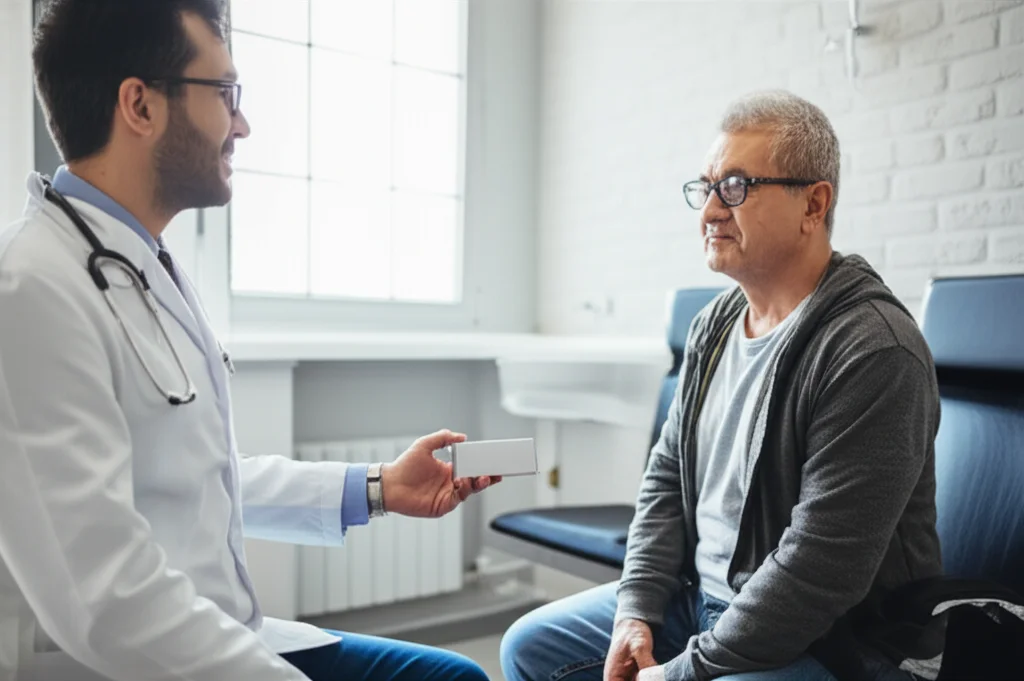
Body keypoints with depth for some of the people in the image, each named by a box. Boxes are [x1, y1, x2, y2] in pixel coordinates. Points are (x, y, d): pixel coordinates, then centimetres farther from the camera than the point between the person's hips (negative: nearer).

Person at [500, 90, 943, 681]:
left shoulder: (873, 350, -22)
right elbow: (668, 473, 9)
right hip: (696, 599, 8)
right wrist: (636, 611, -1)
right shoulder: (716, 323, 4)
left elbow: (820, 566, -24)